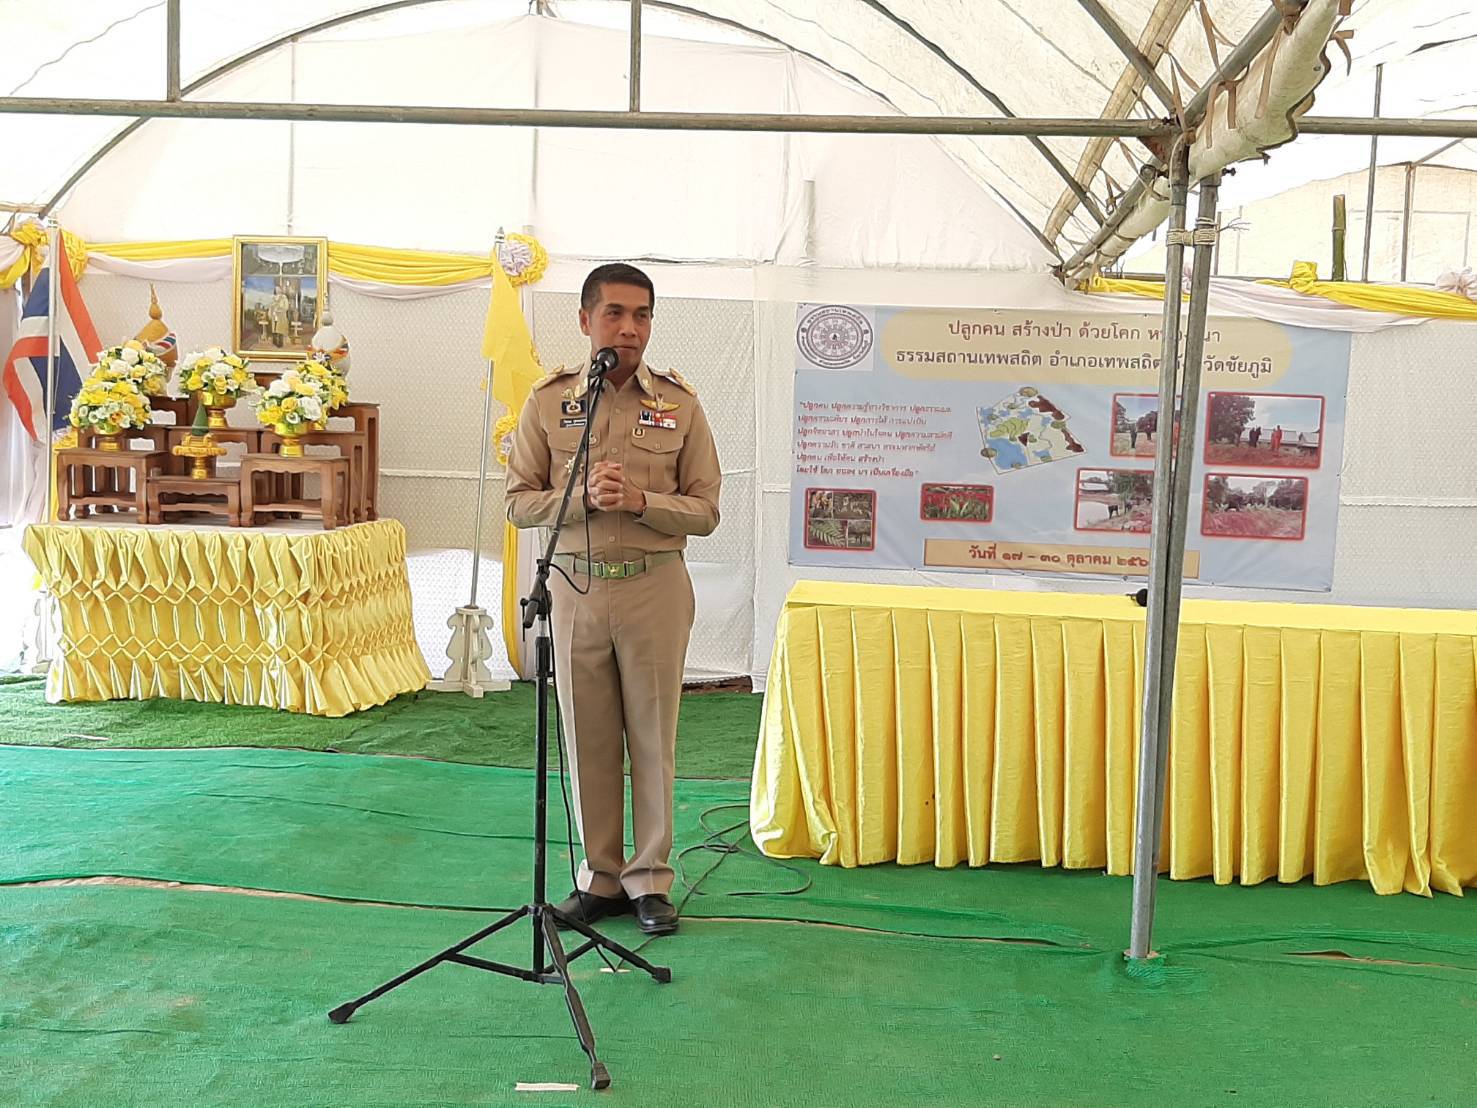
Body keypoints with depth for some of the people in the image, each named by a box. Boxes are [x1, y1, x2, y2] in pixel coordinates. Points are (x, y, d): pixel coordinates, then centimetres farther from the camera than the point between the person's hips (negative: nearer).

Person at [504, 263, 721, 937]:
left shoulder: (680, 404, 1)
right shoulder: (548, 400, 3)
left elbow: (705, 510, 0)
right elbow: (518, 501, 2)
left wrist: (640, 500, -17)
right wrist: (584, 497, -15)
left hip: (655, 586, -1)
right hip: (575, 586, 1)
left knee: (653, 737, 4)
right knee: (587, 738, 8)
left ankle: (650, 879, 17)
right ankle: (600, 876, 21)